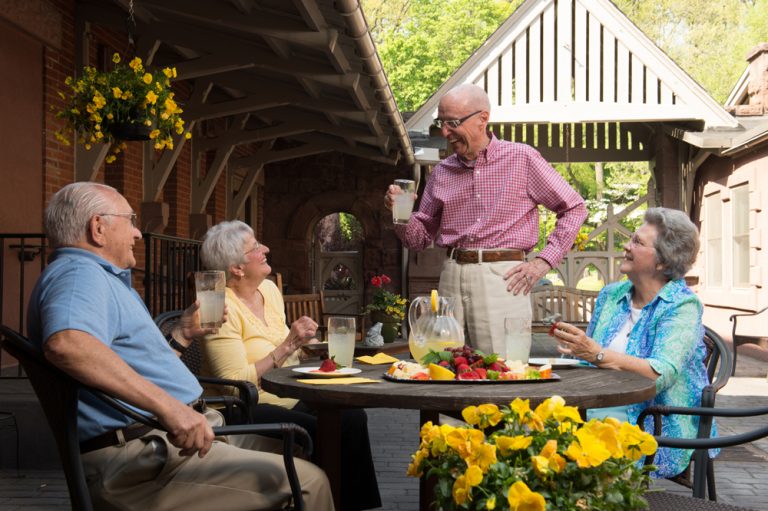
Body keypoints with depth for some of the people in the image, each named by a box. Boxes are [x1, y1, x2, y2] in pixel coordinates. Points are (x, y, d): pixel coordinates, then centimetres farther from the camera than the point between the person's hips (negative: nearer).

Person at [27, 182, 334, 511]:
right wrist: (167, 405, -37)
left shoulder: (96, 276, 22)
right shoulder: (80, 274, -14)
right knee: (308, 481, -15)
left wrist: (185, 331, 24)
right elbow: (66, 343, -37)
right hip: (140, 460, -12)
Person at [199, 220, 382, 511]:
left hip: (288, 396, 8)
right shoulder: (223, 307, -16)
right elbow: (236, 384, -23)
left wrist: (303, 344, 1)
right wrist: (287, 346, -24)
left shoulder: (269, 289, 8)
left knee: (353, 417, -15)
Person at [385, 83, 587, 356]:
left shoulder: (522, 158, 2)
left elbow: (574, 208, 5)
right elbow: (421, 238, 17)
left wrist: (543, 261, -3)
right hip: (452, 276, 4)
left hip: (503, 276, -4)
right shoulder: (442, 172, 13)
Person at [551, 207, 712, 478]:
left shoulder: (682, 306, -5)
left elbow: (662, 373, -20)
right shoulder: (610, 295, 14)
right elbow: (587, 360, 20)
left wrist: (597, 354, -29)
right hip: (593, 413, 6)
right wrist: (573, 345, -3)